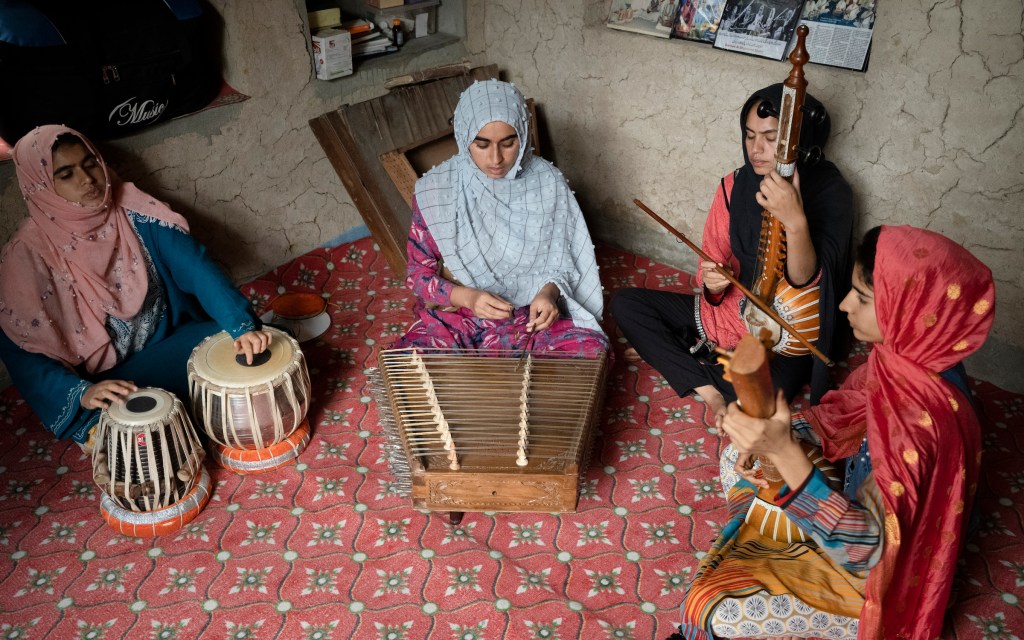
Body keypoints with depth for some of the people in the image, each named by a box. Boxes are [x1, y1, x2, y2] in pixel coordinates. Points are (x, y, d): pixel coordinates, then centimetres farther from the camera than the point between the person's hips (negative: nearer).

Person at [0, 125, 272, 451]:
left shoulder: (133, 211, -5)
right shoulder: (28, 255, -10)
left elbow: (195, 267, -17)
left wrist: (243, 326, -33)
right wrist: (82, 392, -29)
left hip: (174, 342, 2)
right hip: (108, 378, -2)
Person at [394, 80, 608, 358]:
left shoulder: (548, 182, -7)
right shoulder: (435, 189, -9)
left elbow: (562, 260, 3)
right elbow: (419, 274, -3)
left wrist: (549, 291, -21)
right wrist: (467, 296, -23)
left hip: (531, 314, 1)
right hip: (456, 315, 0)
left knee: (591, 350, -28)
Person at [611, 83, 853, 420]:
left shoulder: (830, 192, -15)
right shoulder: (734, 185, -2)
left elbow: (804, 281, -27)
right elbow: (715, 262, 3)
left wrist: (796, 222, -45)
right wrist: (712, 282, -21)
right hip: (730, 309, 6)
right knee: (624, 303, -8)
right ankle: (708, 388, -12)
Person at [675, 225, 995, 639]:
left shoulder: (921, 417, -39)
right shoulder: (907, 353, -15)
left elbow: (866, 547, -38)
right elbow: (838, 416, 1)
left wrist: (784, 452, -47)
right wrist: (767, 437, -16)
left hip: (875, 572, -8)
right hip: (861, 499, 8)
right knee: (738, 456, 15)